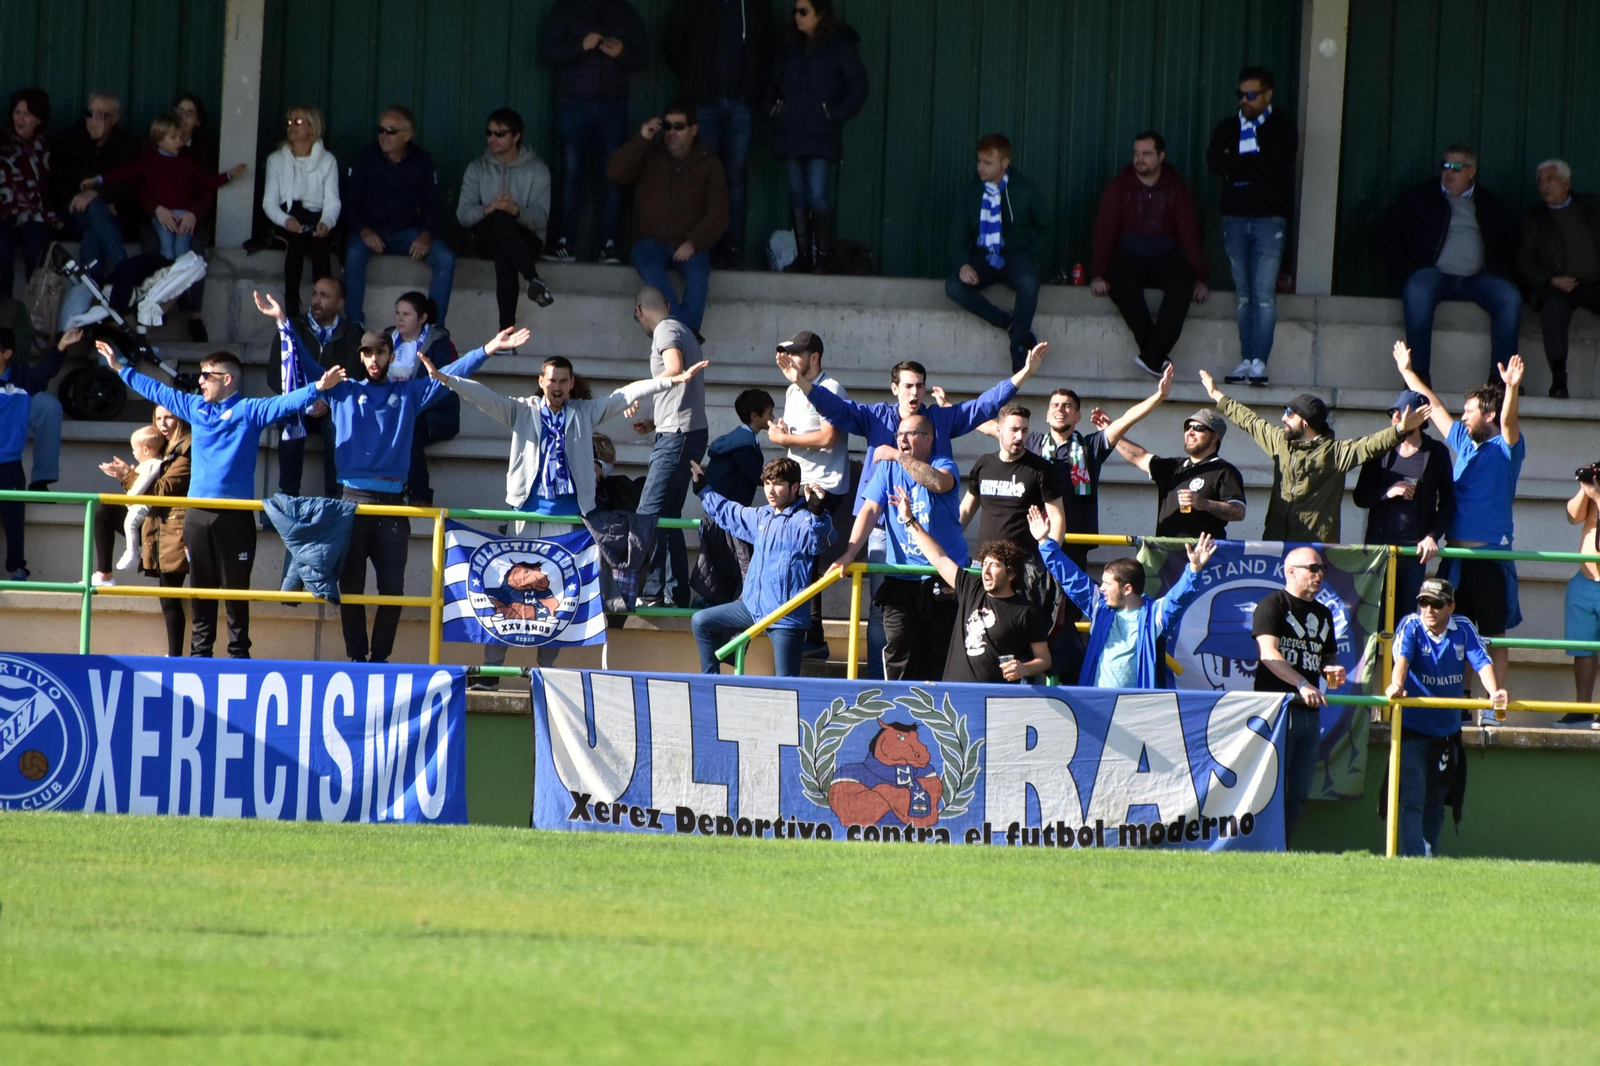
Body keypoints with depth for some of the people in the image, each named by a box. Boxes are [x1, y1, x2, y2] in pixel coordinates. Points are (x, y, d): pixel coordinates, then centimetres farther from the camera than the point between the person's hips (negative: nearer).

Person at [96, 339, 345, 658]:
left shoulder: (249, 411, -2)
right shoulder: (195, 408, 14)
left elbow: (285, 403, -15)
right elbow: (156, 390, 25)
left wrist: (318, 387, -32)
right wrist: (120, 369, 34)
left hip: (235, 515, -5)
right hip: (198, 514, 5)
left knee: (235, 590, -1)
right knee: (201, 589, 10)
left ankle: (238, 653, 3)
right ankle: (200, 652, 16)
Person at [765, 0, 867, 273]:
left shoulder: (840, 47, -1)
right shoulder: (790, 45, 13)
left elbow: (858, 87, -1)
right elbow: (774, 82, 23)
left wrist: (837, 115, -8)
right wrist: (772, 106, 7)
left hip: (821, 135, -5)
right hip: (790, 133, 5)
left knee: (818, 195, -12)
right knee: (798, 195, 4)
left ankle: (823, 256, -9)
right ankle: (803, 255, 7)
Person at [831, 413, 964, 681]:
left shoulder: (944, 465, 0)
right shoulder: (887, 469, 10)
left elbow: (939, 483, -25)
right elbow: (870, 510, 1)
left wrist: (899, 457, -20)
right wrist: (849, 553, -11)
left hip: (944, 580, -2)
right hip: (901, 580, 2)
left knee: (942, 656, 0)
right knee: (898, 655, -7)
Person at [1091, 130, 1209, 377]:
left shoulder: (1176, 189, 6)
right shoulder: (1120, 187, 2)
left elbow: (1189, 233, 1)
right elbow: (1104, 230, -4)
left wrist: (1199, 279, -10)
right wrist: (1098, 275, -17)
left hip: (1165, 256, 1)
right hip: (1128, 256, -1)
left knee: (1181, 284, -34)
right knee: (1122, 285, -37)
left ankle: (1152, 356, -38)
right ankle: (1158, 353, -31)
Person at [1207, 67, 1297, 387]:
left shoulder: (1282, 127, 4)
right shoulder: (1227, 128, 14)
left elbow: (1280, 164, -13)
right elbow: (1214, 162, -2)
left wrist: (1237, 166, -8)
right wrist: (1255, 165, -12)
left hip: (1269, 219, -4)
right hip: (1235, 217, 4)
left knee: (1264, 292, -11)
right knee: (1244, 294, 4)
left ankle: (1259, 362, -13)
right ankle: (1246, 361, 6)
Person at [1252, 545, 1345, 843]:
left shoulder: (1323, 614, 19)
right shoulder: (1272, 605, -4)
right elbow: (1268, 654, -18)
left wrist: (1333, 673, 3)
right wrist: (1302, 685, -30)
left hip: (1309, 713, 7)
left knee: (1298, 795, 6)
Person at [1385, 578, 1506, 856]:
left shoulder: (1463, 630, -2)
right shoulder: (1411, 626, -9)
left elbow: (1481, 662, -14)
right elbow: (1402, 658, -27)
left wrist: (1494, 691, -35)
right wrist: (1396, 686, -48)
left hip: (1447, 733, 3)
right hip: (1412, 729, -3)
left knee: (1436, 806, 13)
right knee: (1412, 801, -14)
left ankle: (1430, 858, 25)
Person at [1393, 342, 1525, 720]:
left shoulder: (1506, 447, -1)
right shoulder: (1464, 443, 16)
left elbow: (1509, 421, -22)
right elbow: (1434, 407, 26)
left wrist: (1512, 389, -40)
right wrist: (1407, 371, 34)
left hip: (1490, 554, -6)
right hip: (1455, 555, 6)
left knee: (1493, 634, -4)